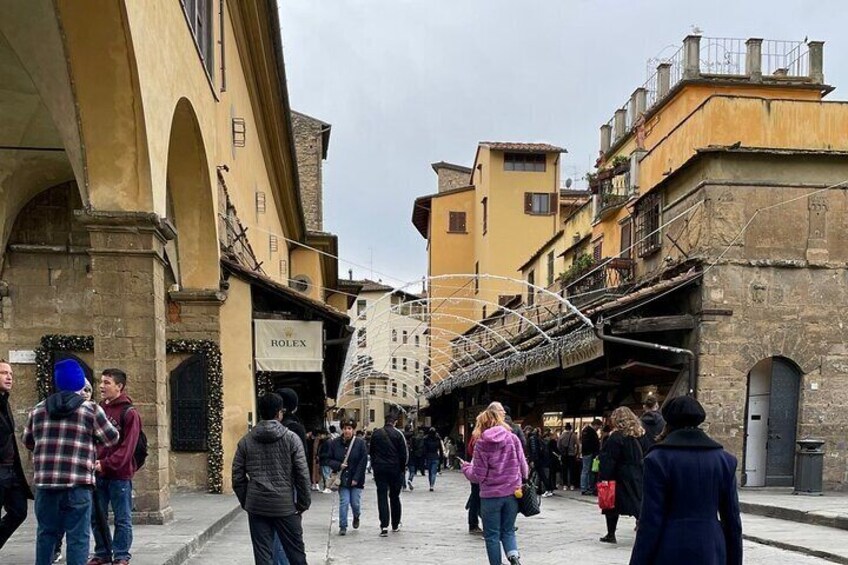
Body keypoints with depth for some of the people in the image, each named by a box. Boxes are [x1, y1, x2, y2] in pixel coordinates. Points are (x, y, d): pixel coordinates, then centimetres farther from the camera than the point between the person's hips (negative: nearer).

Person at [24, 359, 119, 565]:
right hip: (77, 484, -4)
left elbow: (28, 442, 21)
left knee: (46, 533, 16)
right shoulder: (91, 409, -2)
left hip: (45, 483, 4)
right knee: (78, 536, 1)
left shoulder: (38, 410, 11)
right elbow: (112, 439, 4)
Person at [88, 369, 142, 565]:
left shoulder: (129, 412, -8)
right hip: (97, 473, 6)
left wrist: (106, 464, -21)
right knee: (97, 517, 12)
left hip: (120, 474, -6)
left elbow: (127, 446, -14)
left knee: (122, 519, 3)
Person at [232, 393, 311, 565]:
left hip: (257, 507, 2)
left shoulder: (246, 441, 3)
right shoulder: (291, 438, -4)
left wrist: (245, 502, 14)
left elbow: (237, 477, 4)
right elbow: (302, 475, -6)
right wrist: (303, 504, 3)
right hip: (286, 506, -2)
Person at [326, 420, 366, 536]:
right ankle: (343, 526, 8)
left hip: (356, 479, -1)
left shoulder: (360, 442, -7)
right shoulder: (335, 443, -2)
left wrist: (356, 478, -12)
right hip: (342, 478, 1)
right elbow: (329, 460, 3)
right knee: (344, 502, -4)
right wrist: (339, 465, -17)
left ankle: (356, 517, 36)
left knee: (355, 503, 4)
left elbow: (363, 462, -7)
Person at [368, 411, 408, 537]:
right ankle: (395, 525, 21)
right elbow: (404, 454, -7)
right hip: (395, 469, -1)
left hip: (379, 469, 1)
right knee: (394, 497, 13)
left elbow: (371, 452, 8)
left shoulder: (375, 434, 2)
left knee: (382, 497, 0)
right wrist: (402, 467, 6)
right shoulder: (398, 434, -7)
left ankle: (384, 525, -11)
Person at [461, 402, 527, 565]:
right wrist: (519, 480, 23)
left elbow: (478, 475, -7)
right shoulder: (513, 438, -3)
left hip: (490, 495, -3)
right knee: (508, 531, 16)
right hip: (512, 493, 3)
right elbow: (523, 467, 1)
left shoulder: (481, 443, -8)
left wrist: (465, 468, 13)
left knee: (492, 535, 11)